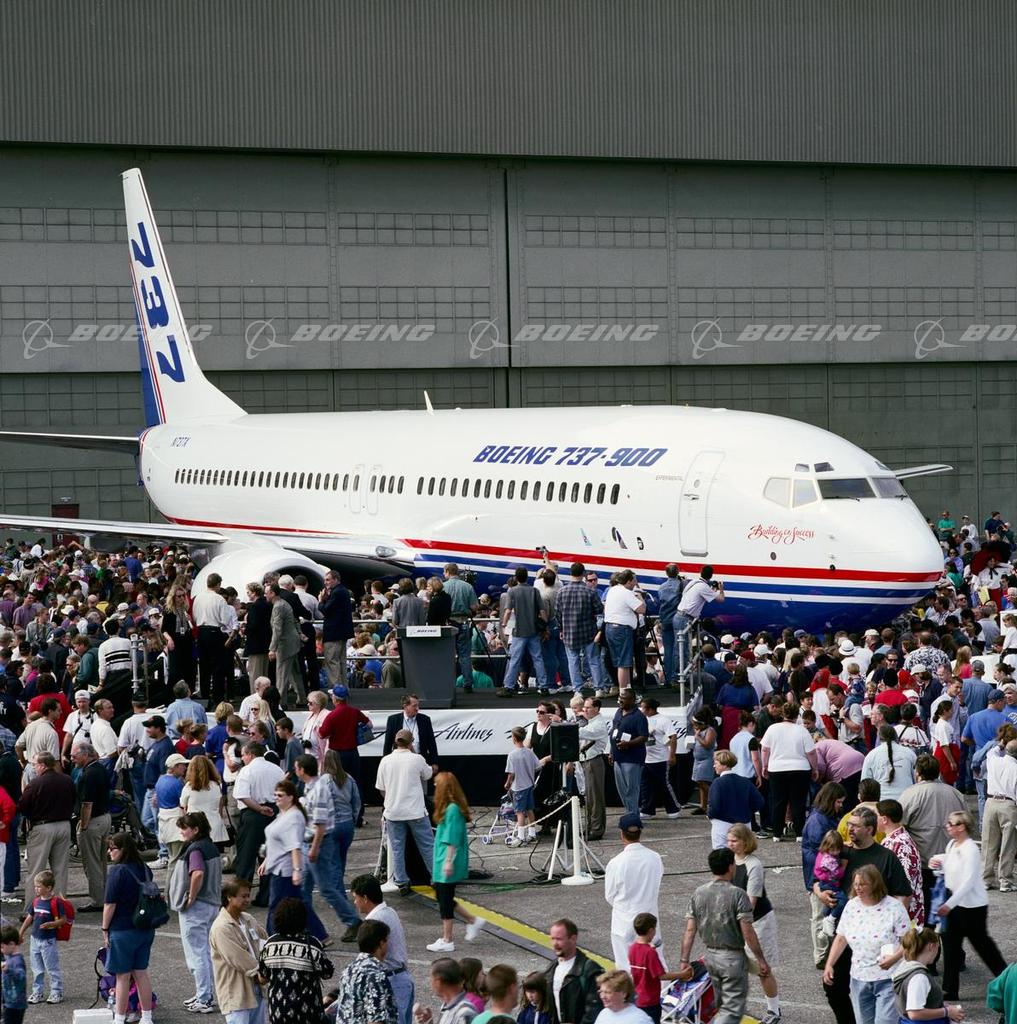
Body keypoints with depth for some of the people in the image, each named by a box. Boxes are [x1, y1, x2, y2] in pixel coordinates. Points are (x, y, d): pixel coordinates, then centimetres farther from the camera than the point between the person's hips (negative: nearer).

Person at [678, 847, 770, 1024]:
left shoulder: (698, 894, -1)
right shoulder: (737, 895, -17)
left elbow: (690, 931, -2)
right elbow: (748, 933, -18)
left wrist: (684, 961, 0)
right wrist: (761, 960, -9)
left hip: (711, 955, 6)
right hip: (733, 957, -6)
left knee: (721, 1005, 23)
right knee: (733, 1009, -2)